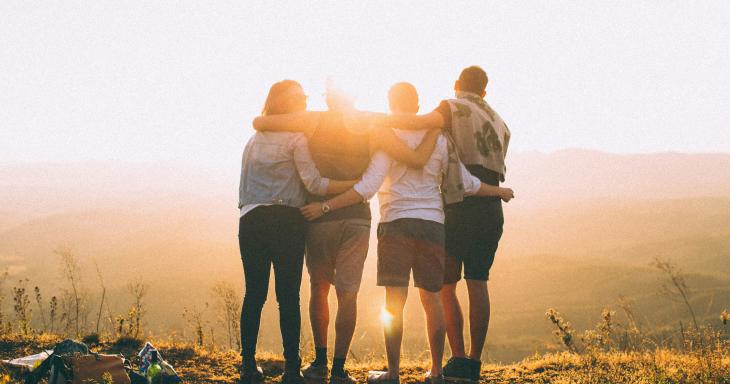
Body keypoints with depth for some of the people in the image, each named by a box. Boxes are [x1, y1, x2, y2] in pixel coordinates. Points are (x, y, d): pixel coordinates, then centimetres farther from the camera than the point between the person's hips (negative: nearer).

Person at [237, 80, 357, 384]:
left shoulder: (254, 139, 19)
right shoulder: (296, 139, -1)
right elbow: (313, 183, -9)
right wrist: (357, 184, -8)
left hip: (251, 220, 5)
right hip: (285, 221, -5)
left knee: (254, 293, 6)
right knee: (288, 296, -3)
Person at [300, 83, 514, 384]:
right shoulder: (437, 139, 10)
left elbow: (367, 187, -12)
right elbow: (467, 183, 14)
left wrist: (326, 206, -10)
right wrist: (499, 191, 31)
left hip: (397, 223, -4)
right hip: (433, 224, 4)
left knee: (394, 301, -3)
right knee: (432, 298, 11)